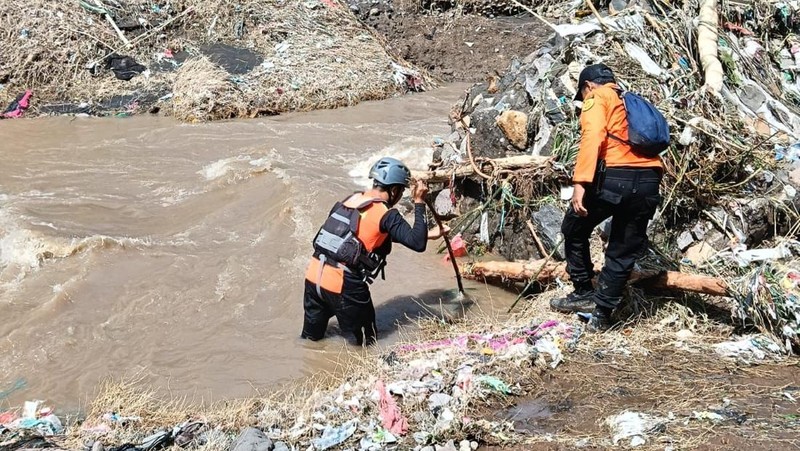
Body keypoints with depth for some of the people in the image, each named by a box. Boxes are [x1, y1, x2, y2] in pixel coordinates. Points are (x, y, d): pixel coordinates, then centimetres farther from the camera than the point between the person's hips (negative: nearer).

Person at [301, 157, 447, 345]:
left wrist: (426, 234, 23)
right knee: (367, 343, 14)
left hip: (313, 276, 7)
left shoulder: (352, 199, 13)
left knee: (310, 339, 19)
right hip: (344, 285, -6)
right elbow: (418, 244, -16)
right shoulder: (386, 214, -10)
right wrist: (419, 203, -9)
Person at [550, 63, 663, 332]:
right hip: (649, 183, 6)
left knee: (574, 231, 17)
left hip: (614, 178, -6)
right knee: (624, 251, 13)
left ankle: (583, 294, 20)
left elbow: (593, 136, -12)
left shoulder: (597, 99, 8)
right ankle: (602, 313, 15)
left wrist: (580, 182, -19)